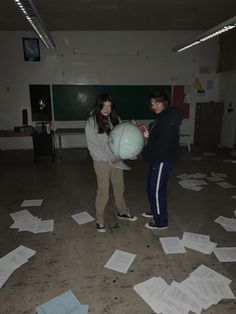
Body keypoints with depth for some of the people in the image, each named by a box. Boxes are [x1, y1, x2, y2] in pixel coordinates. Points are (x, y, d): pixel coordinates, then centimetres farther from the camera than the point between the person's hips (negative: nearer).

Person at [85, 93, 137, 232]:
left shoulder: (116, 119, 3)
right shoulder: (92, 121, -12)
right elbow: (92, 145, -13)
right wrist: (106, 158, -18)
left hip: (117, 160, 5)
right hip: (102, 162, -5)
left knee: (120, 188, 19)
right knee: (103, 192, 4)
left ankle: (122, 212, 41)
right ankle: (100, 220, 24)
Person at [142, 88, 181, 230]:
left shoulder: (169, 118, -20)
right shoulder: (163, 117, 11)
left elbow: (163, 143, -24)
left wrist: (146, 153, -14)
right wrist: (148, 135, 0)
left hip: (163, 160, -10)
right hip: (158, 158, 10)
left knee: (157, 189, 0)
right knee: (152, 187, 21)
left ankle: (161, 222, 15)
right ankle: (155, 211, 41)